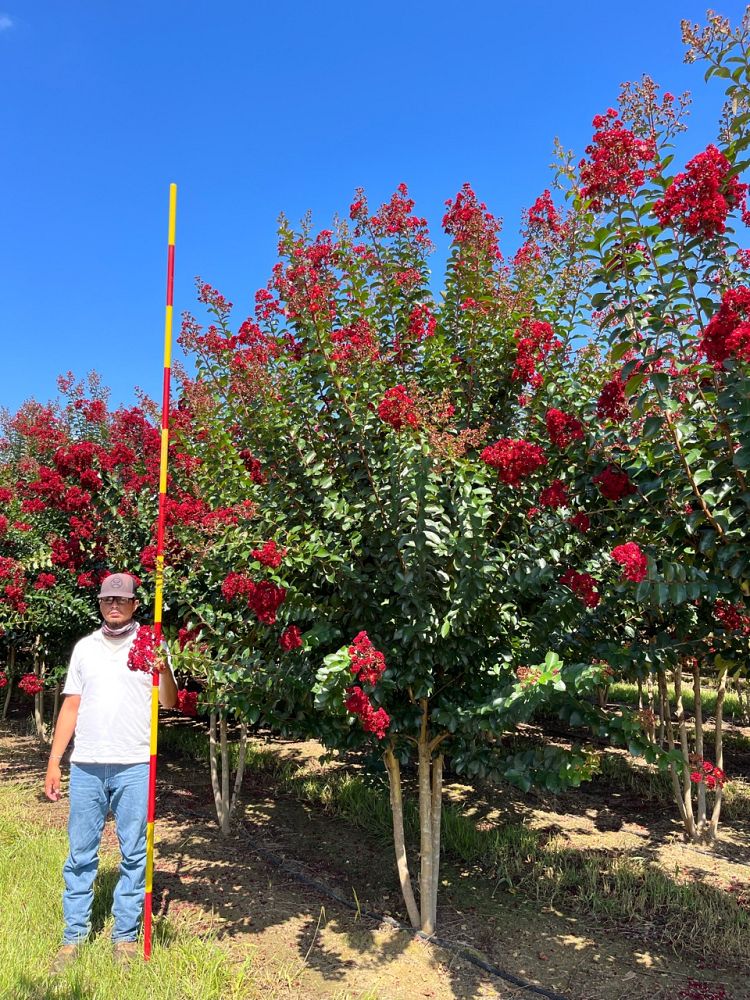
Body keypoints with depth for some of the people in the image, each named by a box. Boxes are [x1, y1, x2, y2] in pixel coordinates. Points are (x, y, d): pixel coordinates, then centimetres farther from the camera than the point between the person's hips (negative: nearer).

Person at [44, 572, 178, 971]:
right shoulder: (85, 647, 11)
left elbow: (169, 703, -5)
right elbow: (71, 706, 12)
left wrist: (164, 671, -25)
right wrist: (53, 762, 7)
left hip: (134, 766, -2)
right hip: (86, 766, 3)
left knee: (133, 854, 5)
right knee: (80, 854, 9)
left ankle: (125, 936, 19)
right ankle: (73, 936, 22)